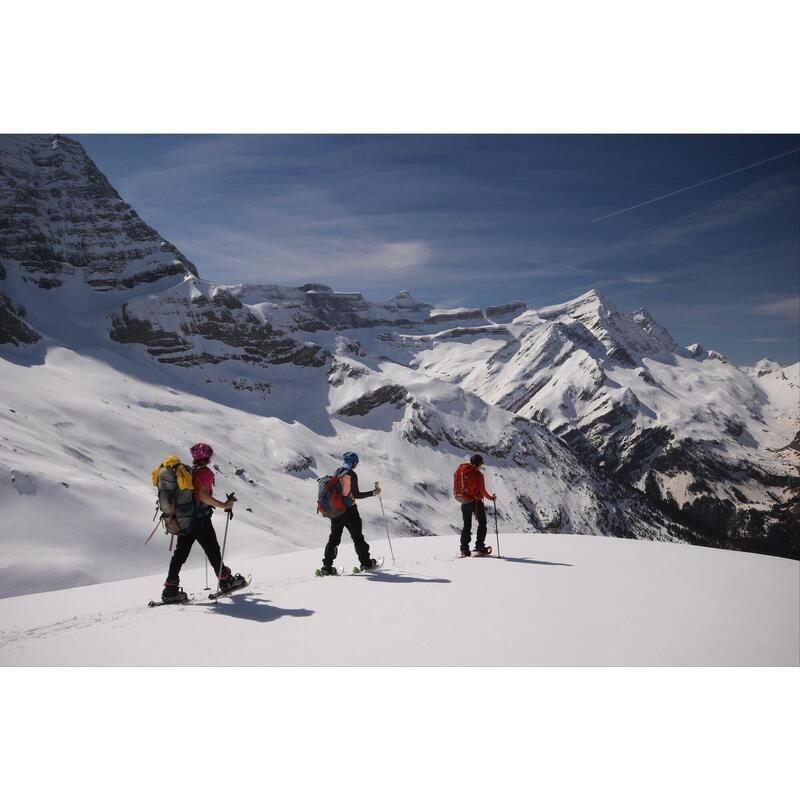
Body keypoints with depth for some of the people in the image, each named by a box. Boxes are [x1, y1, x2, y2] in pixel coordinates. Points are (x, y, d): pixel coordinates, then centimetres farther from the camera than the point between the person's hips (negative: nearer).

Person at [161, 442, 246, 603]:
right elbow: (203, 495, -25)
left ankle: (170, 589, 3)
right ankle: (226, 580, 24)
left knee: (180, 552, 7)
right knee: (212, 550, 9)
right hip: (200, 520, -7)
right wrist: (223, 505, -20)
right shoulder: (205, 472, -14)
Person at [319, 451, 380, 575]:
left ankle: (327, 566, 3)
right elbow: (356, 495, -18)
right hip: (349, 510, -6)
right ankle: (366, 562, 19)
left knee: (334, 538, 10)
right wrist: (373, 493, -10)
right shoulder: (352, 474, -15)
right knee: (357, 537, 8)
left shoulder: (336, 473, 6)